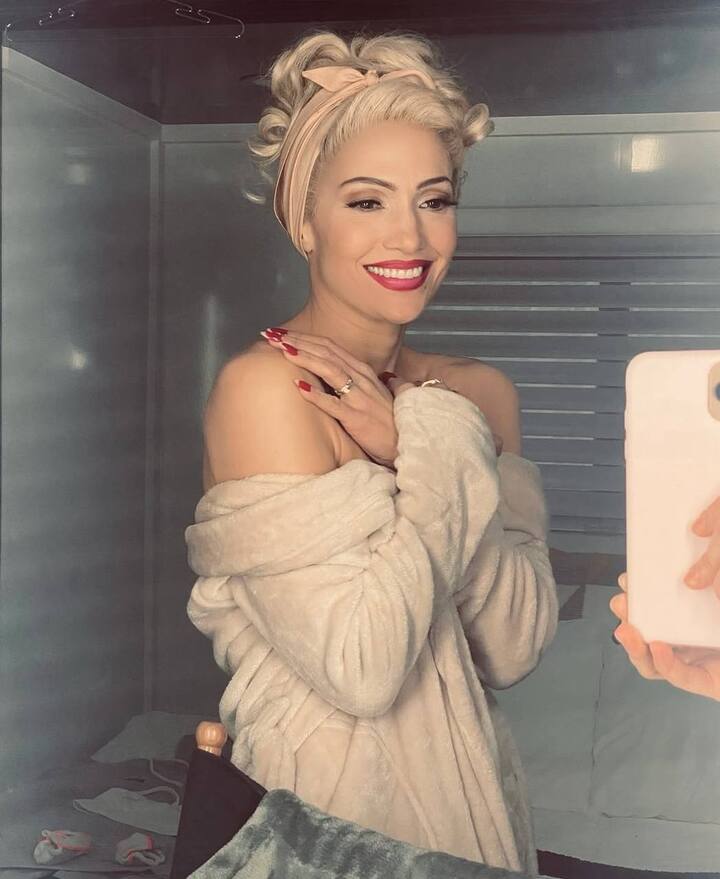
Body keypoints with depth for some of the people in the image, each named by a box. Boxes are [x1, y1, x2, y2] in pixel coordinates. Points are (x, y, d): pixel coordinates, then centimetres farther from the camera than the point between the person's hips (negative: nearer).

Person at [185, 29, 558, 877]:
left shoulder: (480, 393, -2)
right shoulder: (262, 388, -19)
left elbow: (517, 648, -9)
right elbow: (358, 670, -22)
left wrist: (411, 451, -18)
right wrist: (437, 450, -20)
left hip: (467, 788, 5)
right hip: (327, 810, -5)